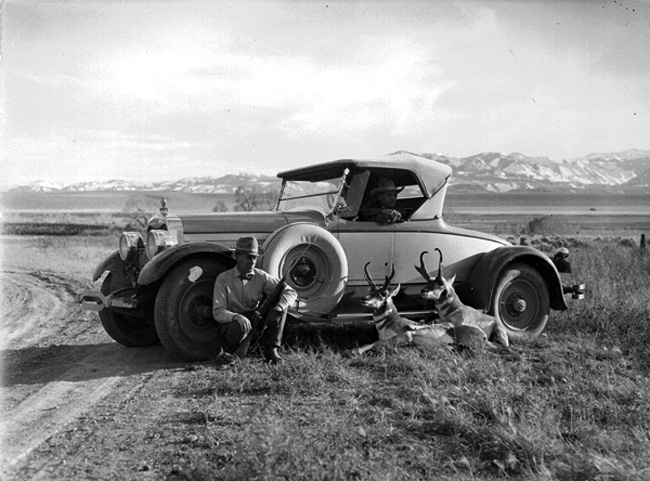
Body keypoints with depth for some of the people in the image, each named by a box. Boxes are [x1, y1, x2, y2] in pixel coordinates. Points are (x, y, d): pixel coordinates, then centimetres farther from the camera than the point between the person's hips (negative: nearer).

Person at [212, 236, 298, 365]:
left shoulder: (261, 277, -5)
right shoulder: (223, 279, -12)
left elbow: (291, 293, -9)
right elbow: (217, 312, -17)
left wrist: (276, 310, -28)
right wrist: (236, 317, -39)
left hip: (256, 322, 4)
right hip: (230, 322, -4)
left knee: (281, 303, -17)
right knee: (239, 327, -41)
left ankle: (270, 349, -12)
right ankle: (233, 352, -5)